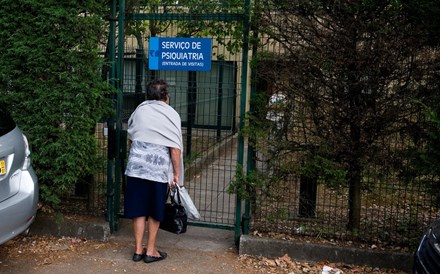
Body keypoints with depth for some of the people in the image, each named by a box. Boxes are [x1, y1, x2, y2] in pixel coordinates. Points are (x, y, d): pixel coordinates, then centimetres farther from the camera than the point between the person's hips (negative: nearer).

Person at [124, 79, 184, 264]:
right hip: (159, 168, -3)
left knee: (138, 209, 10)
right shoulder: (171, 114, -3)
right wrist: (177, 174, -3)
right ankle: (150, 251, 17)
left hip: (136, 165, 3)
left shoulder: (139, 110, 10)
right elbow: (175, 148, -8)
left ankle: (138, 250, 17)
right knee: (155, 211, 9)